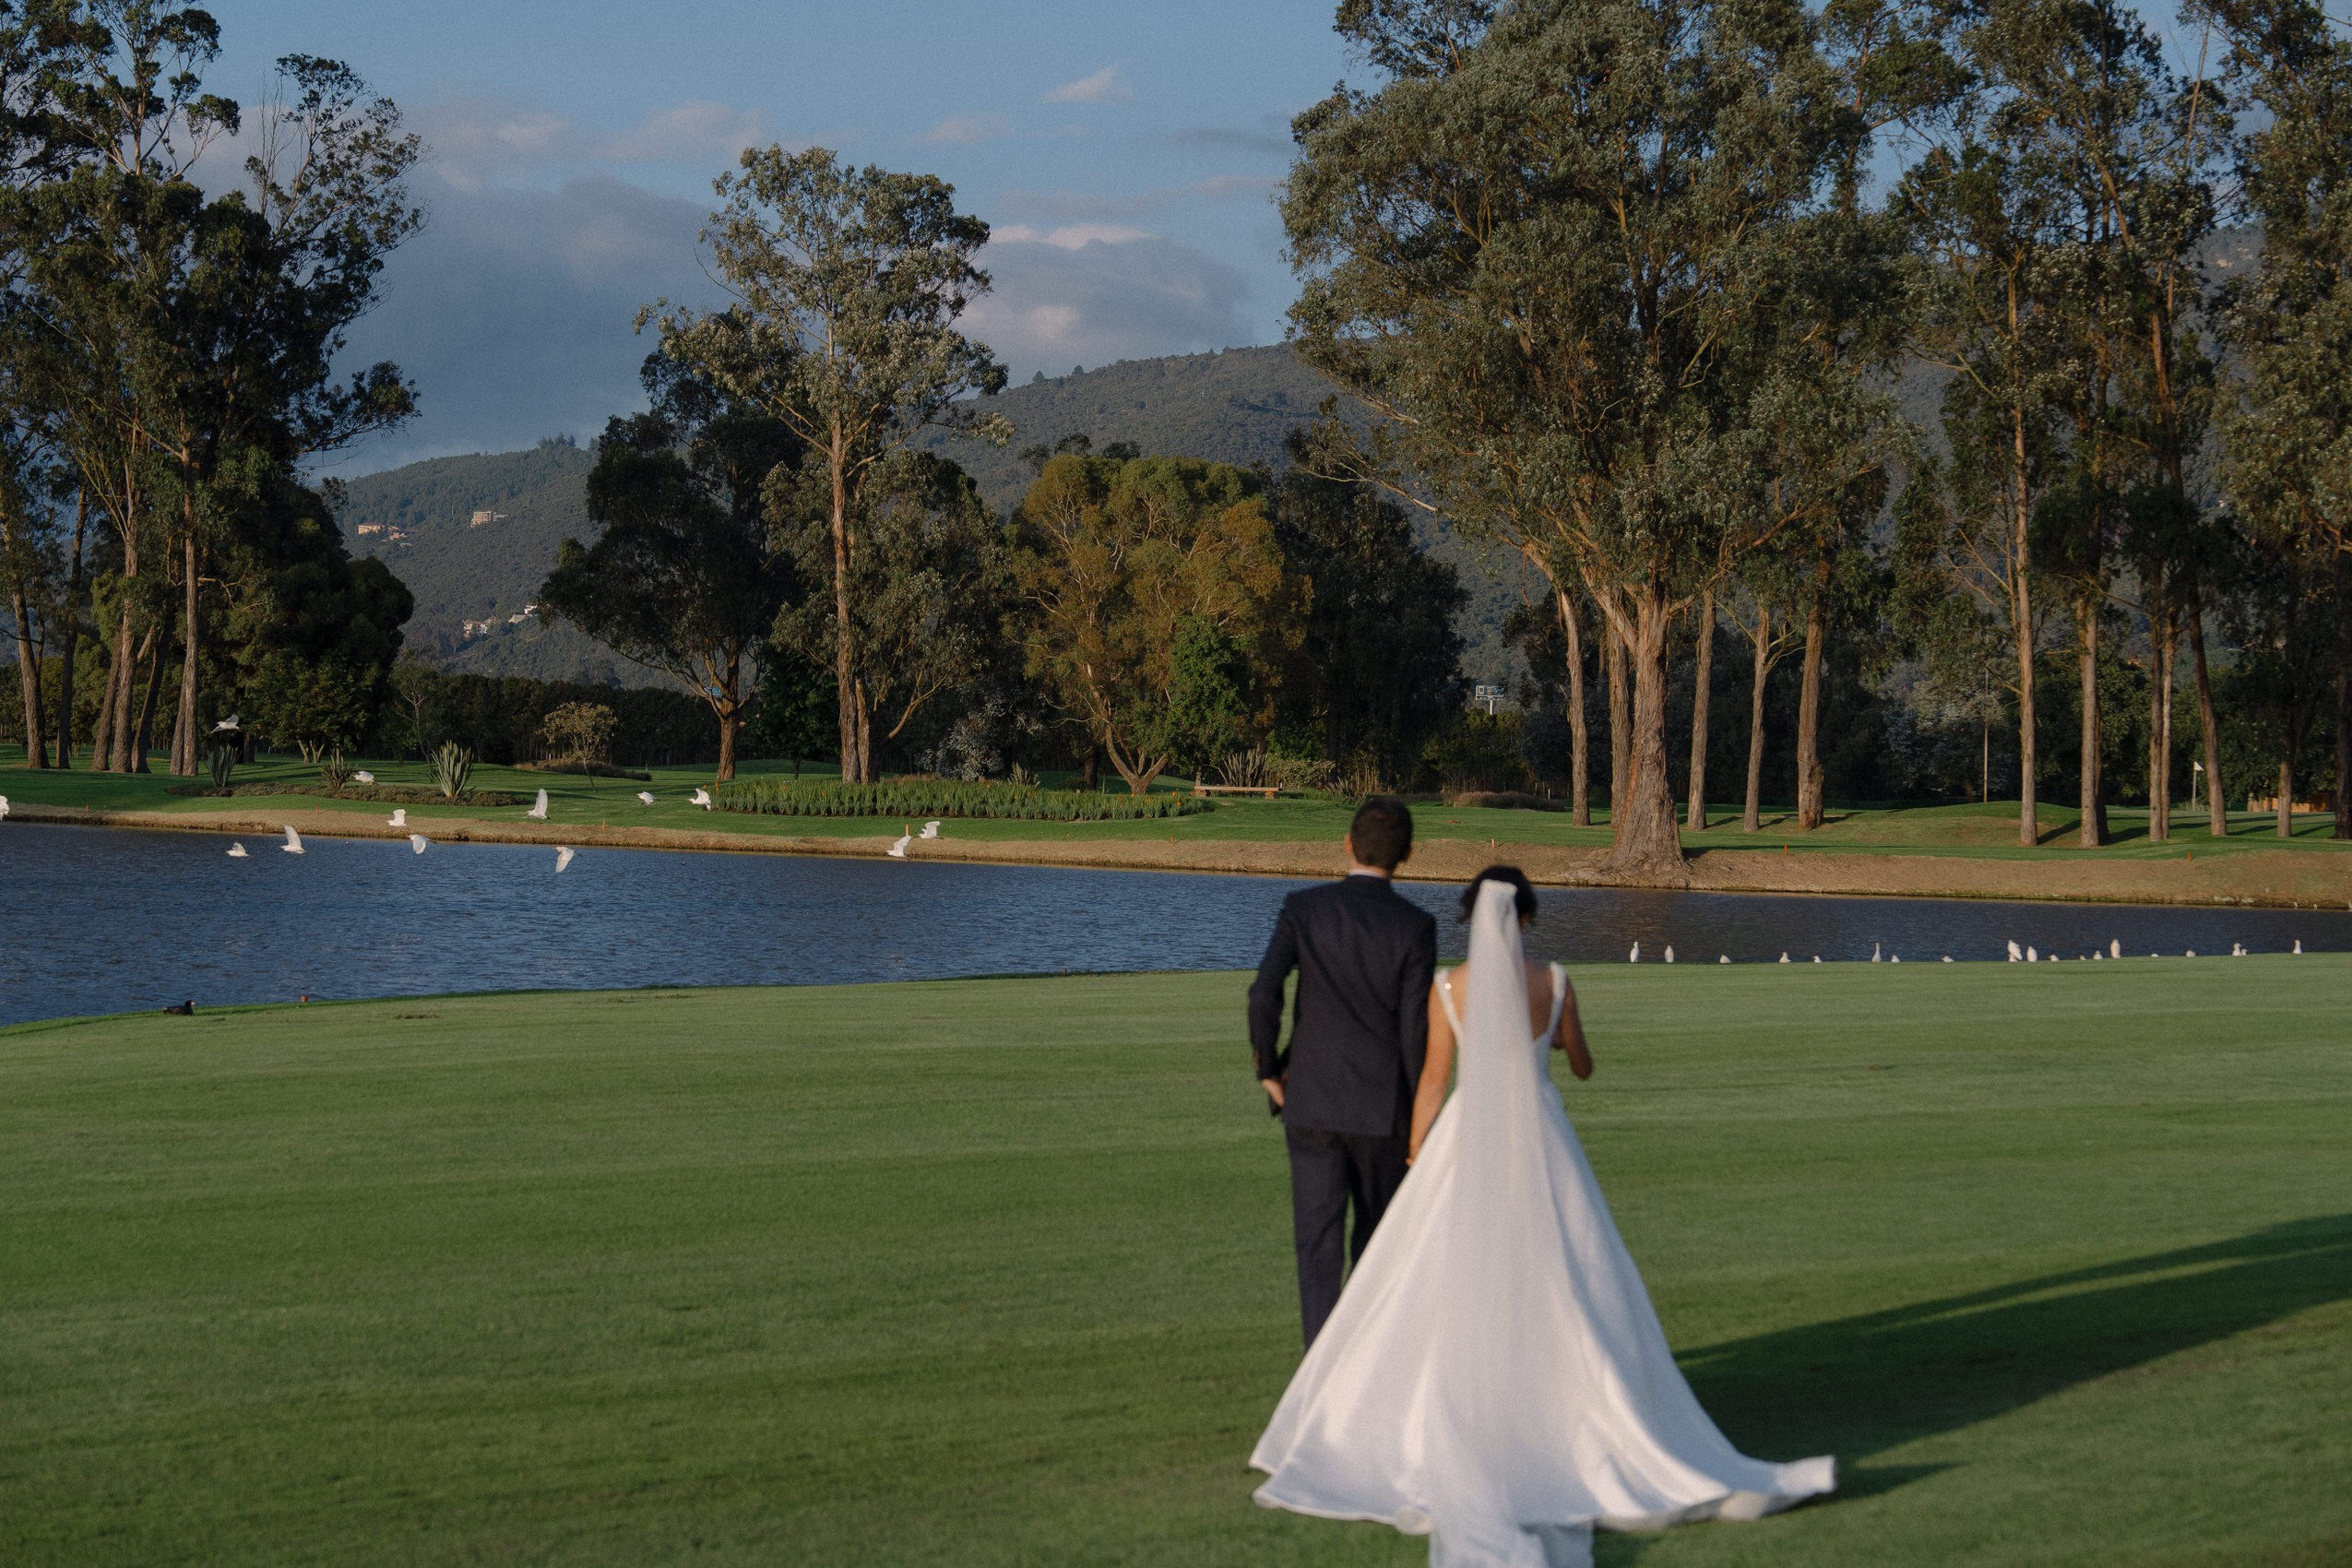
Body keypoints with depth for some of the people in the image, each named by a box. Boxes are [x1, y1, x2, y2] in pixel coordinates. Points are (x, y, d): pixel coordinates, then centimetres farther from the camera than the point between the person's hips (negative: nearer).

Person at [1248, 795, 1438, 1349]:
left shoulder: (1303, 908, -4)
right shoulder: (1415, 925, -7)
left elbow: (1264, 995, -15)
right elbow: (1415, 1030, -9)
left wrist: (1268, 1071, 0)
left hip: (1312, 1100, 0)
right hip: (1382, 1106, 0)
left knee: (1318, 1243, 1)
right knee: (1376, 1239, 18)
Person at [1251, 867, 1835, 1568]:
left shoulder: (1447, 988, -6)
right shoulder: (1553, 981, -4)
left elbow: (1432, 1083, -3)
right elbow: (1583, 1065, 9)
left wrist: (1415, 1168, 7)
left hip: (1468, 1144, -1)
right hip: (1541, 1143, 1)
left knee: (1442, 1289, 6)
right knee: (1565, 1292, 7)